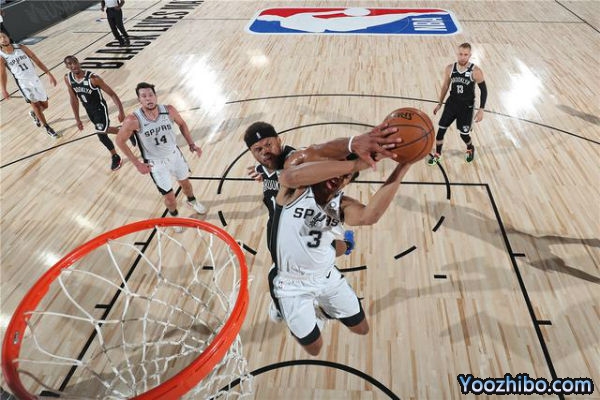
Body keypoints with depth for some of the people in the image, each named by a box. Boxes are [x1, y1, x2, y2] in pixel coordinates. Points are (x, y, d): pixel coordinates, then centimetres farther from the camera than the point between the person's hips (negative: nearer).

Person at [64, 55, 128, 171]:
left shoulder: (93, 78, -29)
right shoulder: (68, 78, -10)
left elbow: (111, 94, -25)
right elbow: (74, 99, 2)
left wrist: (121, 111, -34)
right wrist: (77, 119, 5)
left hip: (100, 108, -7)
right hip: (89, 109, 7)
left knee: (101, 135, -9)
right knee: (103, 130, 23)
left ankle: (115, 157, 16)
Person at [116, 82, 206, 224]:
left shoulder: (169, 110, -19)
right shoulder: (133, 120, -28)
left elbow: (182, 124, 3)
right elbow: (120, 141, -13)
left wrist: (191, 144, -4)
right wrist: (137, 164, -13)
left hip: (175, 154, 3)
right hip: (156, 163, -3)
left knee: (185, 182, 25)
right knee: (169, 196, 8)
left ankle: (192, 201, 60)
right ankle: (174, 216, 42)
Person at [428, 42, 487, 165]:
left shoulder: (476, 71, -17)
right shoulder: (449, 69, -8)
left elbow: (484, 90, -8)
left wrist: (481, 109, -13)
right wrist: (439, 104, 12)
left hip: (467, 106, -3)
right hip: (451, 103, 3)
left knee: (464, 133, 6)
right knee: (441, 129, 1)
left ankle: (470, 149, 40)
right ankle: (437, 154, 20)